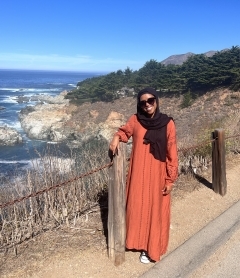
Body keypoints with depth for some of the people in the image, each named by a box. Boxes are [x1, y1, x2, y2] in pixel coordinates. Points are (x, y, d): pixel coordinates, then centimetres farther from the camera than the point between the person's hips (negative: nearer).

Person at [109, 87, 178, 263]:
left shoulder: (167, 123, -8)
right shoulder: (135, 120, -3)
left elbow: (172, 153, -6)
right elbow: (124, 131, 17)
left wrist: (170, 179, -7)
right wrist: (116, 138, -7)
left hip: (158, 175, -2)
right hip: (138, 174, 2)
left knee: (155, 211, 8)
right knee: (138, 208, 10)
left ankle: (152, 248, 25)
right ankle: (140, 243, 30)